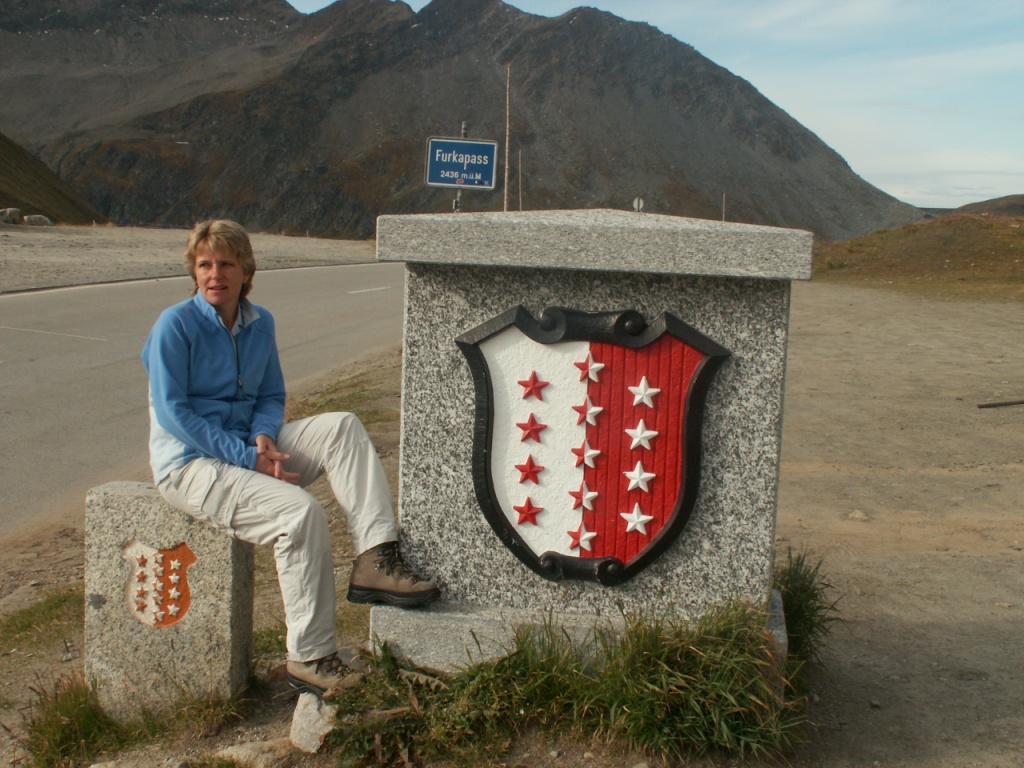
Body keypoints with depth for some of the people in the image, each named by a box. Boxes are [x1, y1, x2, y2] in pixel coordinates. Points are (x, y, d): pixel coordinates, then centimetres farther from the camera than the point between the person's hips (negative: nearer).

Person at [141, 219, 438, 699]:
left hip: (247, 446, 6)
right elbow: (171, 412, -14)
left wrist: (264, 438, -11)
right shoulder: (175, 325, -9)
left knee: (341, 427, -15)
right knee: (299, 512, -27)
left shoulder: (259, 324, 8)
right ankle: (309, 658, -18)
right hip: (189, 464, -6)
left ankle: (375, 560, -24)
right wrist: (247, 457, -21)